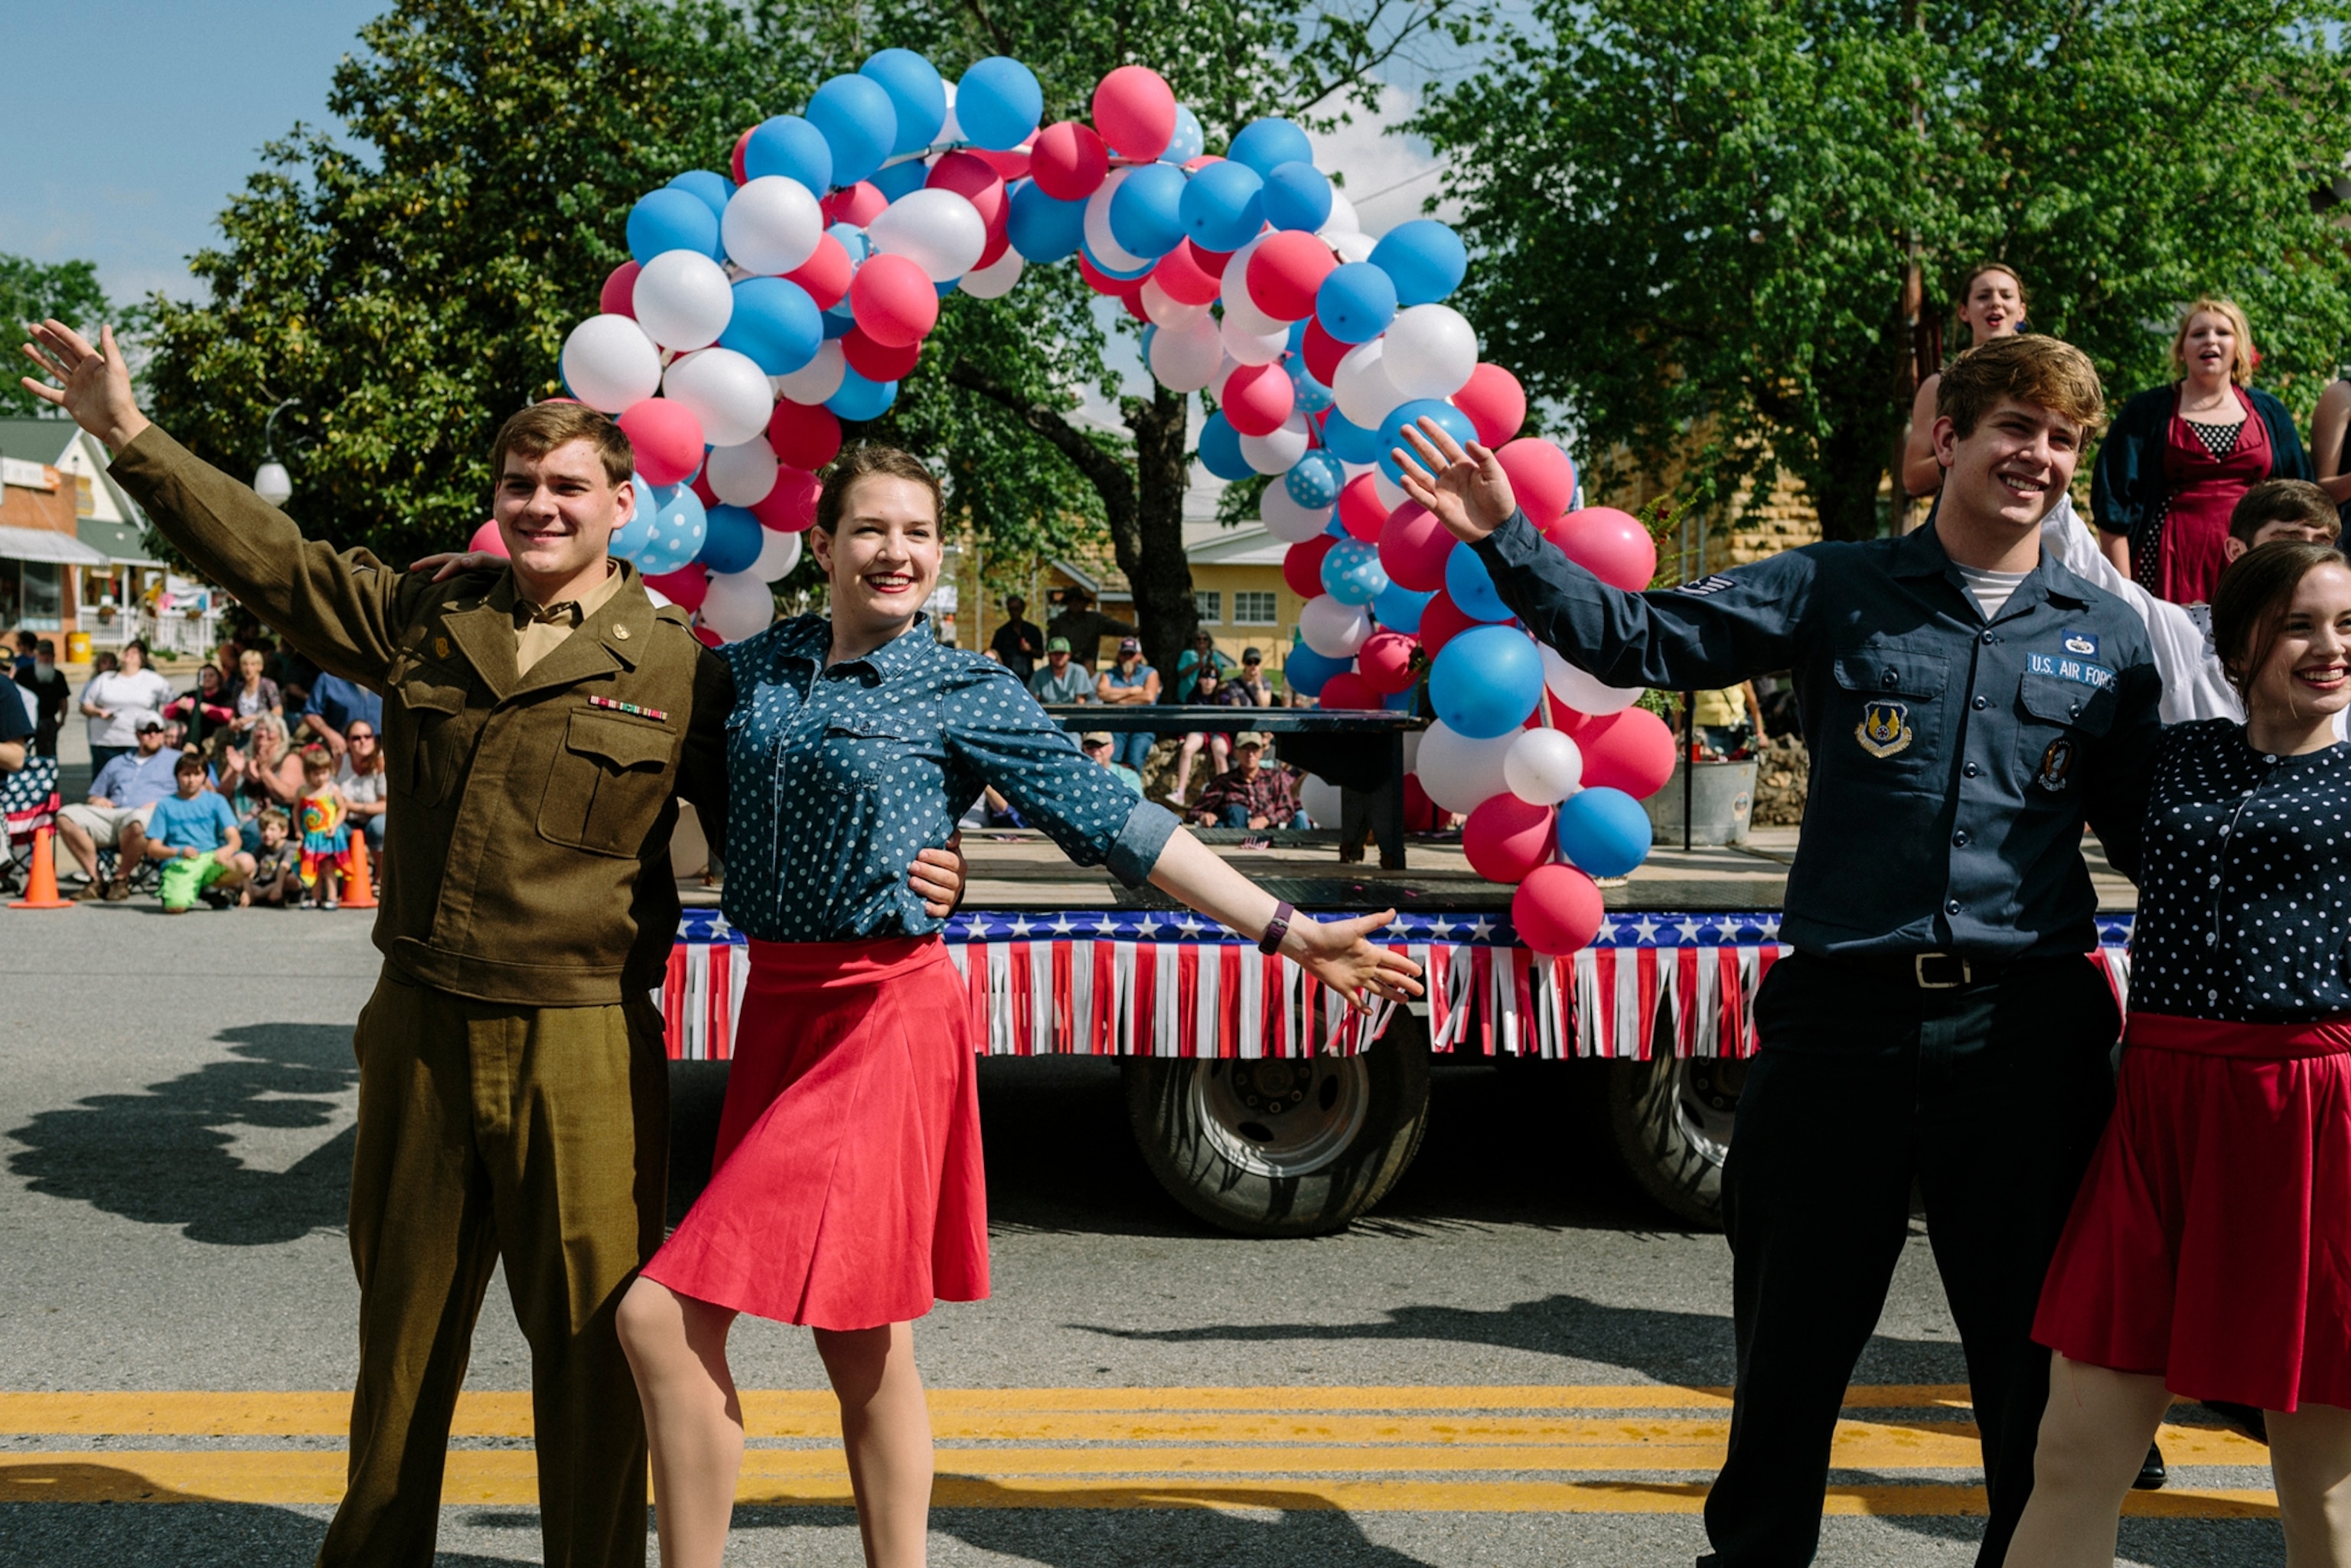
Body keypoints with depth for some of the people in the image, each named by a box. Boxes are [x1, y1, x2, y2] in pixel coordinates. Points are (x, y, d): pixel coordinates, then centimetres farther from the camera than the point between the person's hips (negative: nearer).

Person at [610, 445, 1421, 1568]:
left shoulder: (966, 695, -2)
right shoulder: (754, 668, 10)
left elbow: (1109, 820, -4)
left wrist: (1288, 933, -9)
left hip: (884, 1018, -5)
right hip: (776, 1005, 5)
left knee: (663, 1316, -10)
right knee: (862, 1346, 12)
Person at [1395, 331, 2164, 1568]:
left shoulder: (2108, 635, 9)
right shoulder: (1835, 591, 5)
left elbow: (2149, 831, 14)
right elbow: (1642, 638, 1)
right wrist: (1506, 541, -7)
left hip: (2025, 1028, 1)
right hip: (1843, 1009, -1)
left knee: (2037, 1343, 10)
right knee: (1794, 1328, 11)